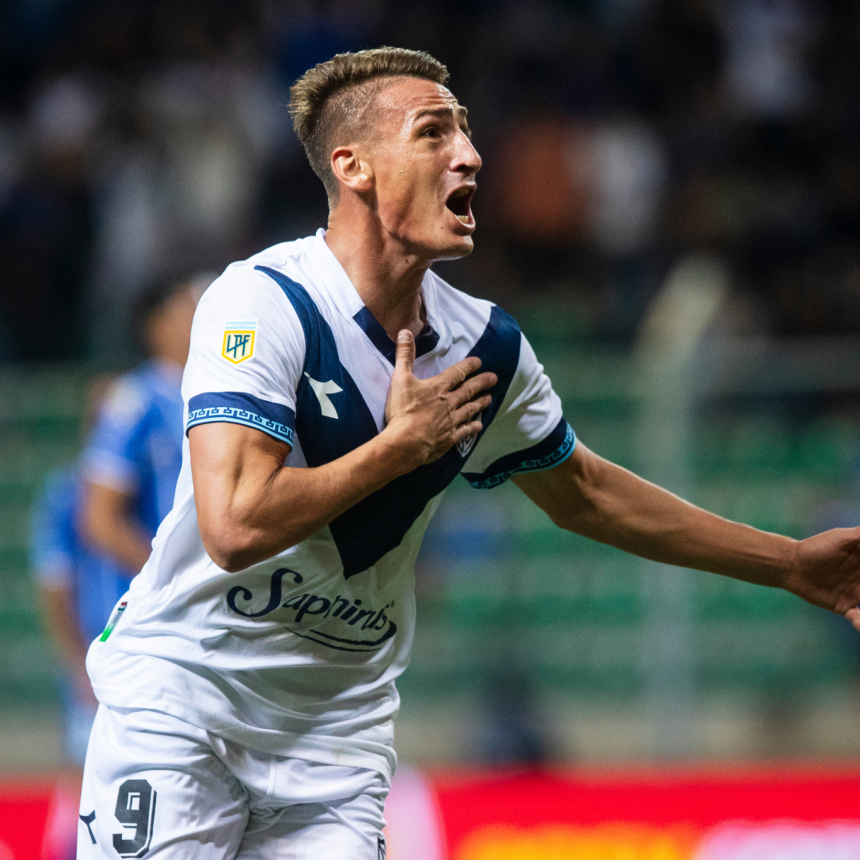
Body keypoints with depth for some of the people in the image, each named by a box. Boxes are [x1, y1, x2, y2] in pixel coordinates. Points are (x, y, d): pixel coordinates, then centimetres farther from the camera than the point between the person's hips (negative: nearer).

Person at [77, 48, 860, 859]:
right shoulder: (263, 301, -18)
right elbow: (235, 526, -29)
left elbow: (583, 492, 19)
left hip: (336, 726, 5)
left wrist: (791, 563, 21)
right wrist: (403, 444, -17)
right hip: (178, 696, -5)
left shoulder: (488, 347, 1)